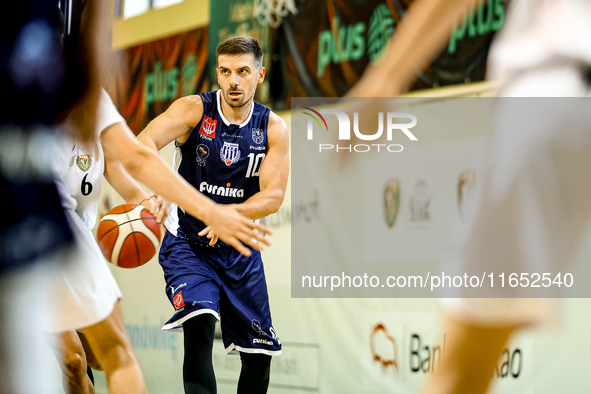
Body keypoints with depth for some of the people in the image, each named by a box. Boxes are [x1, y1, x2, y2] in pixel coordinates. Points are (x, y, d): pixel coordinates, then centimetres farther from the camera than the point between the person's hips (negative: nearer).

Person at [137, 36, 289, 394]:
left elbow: (273, 196, -12)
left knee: (259, 354, 9)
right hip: (188, 242, -4)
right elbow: (146, 140, -30)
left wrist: (232, 214, -32)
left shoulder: (274, 129, -3)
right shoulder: (194, 109, -12)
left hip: (239, 248, 4)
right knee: (200, 324, -30)